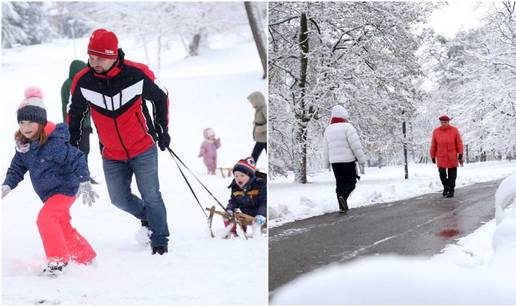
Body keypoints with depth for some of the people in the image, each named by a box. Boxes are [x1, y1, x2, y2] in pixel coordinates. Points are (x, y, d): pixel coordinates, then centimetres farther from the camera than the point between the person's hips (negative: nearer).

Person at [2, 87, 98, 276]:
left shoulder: (54, 143, -26)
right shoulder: (24, 145, -2)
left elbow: (76, 159, -25)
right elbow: (17, 167, 8)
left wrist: (84, 183, -31)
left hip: (65, 189, -9)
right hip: (48, 193, 9)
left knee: (45, 218, -25)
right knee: (63, 228, 19)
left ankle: (58, 259, -15)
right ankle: (86, 257, 36)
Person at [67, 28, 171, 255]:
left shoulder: (137, 74, -20)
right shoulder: (83, 81, -14)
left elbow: (161, 98, -1)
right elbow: (74, 114, 3)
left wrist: (162, 130, 6)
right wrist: (71, 146, 6)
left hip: (143, 149, -3)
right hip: (111, 155, 3)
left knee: (151, 196, -1)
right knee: (120, 199, 7)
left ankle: (160, 241, 16)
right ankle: (147, 217, 36)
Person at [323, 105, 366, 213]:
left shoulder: (328, 129, 11)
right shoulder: (347, 127, -9)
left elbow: (326, 149, 18)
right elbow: (356, 145, -13)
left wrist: (327, 163, 27)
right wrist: (361, 161, -9)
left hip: (334, 161, 5)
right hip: (348, 160, -5)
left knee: (340, 184, 12)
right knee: (351, 182, 3)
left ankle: (342, 207, 10)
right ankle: (343, 196, -23)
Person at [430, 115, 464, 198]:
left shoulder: (454, 130, -3)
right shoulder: (436, 131, 0)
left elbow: (459, 143, -1)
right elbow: (433, 145, 5)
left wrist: (460, 155, -5)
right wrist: (433, 156, 7)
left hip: (452, 158, -1)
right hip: (441, 158, 1)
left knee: (452, 175, 3)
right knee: (442, 175, 4)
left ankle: (451, 190, 14)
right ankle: (445, 187, 29)